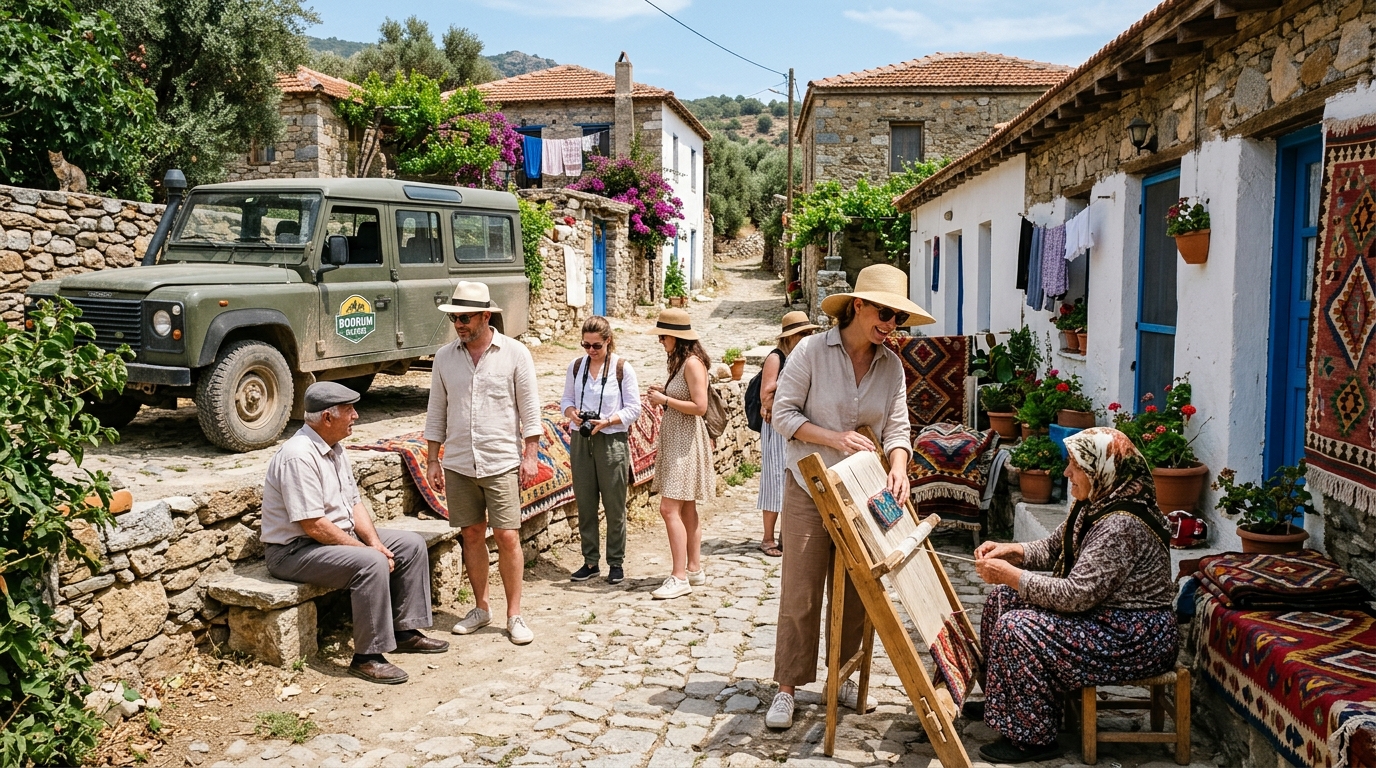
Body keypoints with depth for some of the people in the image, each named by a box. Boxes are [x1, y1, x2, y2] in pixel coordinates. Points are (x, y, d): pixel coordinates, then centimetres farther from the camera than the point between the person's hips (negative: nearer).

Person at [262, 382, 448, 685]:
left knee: (411, 544, 4)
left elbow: (354, 502, 10)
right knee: (371, 564, -32)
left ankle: (405, 631, 11)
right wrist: (368, 549, -21)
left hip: (340, 535, 10)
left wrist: (374, 541, -7)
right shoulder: (299, 456, -25)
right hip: (294, 549, -10)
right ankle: (367, 657, -21)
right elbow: (313, 526, -27)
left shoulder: (334, 448, 7)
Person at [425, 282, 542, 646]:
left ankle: (514, 615, 8)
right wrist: (432, 459, 7)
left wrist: (530, 454, -6)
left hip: (502, 462, -3)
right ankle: (481, 608, 24)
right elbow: (436, 411, 11)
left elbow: (529, 408, -2)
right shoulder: (444, 357, 5)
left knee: (507, 537, -3)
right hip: (458, 464, 3)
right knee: (472, 535, 10)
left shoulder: (514, 353, -4)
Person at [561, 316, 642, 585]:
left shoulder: (622, 368, -4)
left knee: (614, 505, 3)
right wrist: (572, 413, -9)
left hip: (612, 441, -3)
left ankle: (616, 562, 14)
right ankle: (590, 561, 19)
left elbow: (634, 408, -4)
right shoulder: (576, 367, 7)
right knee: (585, 504, 8)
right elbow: (566, 399, 14)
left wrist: (607, 421, -18)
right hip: (581, 441, 4)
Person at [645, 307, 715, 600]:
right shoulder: (680, 361, 14)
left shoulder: (693, 362, -15)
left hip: (685, 442, -10)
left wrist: (665, 400, -15)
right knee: (686, 508, 13)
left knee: (669, 508, -12)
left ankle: (680, 578, -10)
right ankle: (695, 569, 20)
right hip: (675, 441, 10)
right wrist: (663, 393, 4)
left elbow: (700, 406, -21)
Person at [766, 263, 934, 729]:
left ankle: (842, 676, 29)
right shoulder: (812, 351, -9)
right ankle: (787, 689, 10)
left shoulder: (891, 365, 3)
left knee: (855, 593, 12)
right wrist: (834, 438, -22)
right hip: (809, 488, -4)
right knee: (800, 591, 0)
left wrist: (898, 467, -18)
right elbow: (783, 414, -10)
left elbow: (897, 427, 1)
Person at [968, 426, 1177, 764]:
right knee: (1002, 599, 9)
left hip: (1135, 637, -10)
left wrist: (1009, 574, -22)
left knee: (1016, 629, -21)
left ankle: (1032, 738, -6)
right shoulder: (1094, 504, 2)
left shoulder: (1120, 525, -29)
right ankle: (1002, 701, 24)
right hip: (1104, 612, 11)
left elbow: (1075, 595, -30)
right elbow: (1052, 548, 15)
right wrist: (1010, 551, -3)